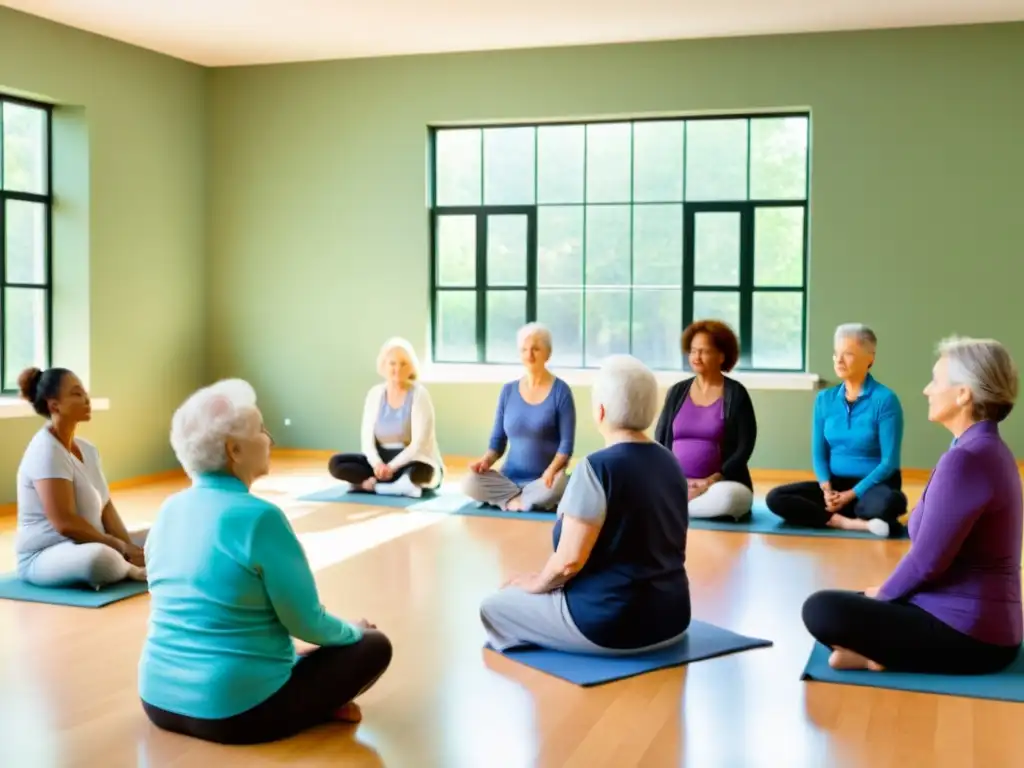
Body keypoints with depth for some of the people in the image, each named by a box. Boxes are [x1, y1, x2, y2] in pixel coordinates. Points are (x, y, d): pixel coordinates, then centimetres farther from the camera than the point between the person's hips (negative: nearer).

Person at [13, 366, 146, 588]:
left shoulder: (87, 449, 8)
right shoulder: (45, 452, -19)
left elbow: (106, 507, 6)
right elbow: (65, 523, -24)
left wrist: (128, 547, -10)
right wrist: (121, 547, -19)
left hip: (85, 547, 9)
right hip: (43, 557, -9)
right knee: (99, 558, -39)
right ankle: (131, 570, -11)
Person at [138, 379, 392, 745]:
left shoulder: (169, 511, 4)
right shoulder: (259, 518, -19)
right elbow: (306, 623, -12)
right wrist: (352, 630, 10)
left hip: (161, 700, 7)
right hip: (235, 712, -7)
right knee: (373, 645, 8)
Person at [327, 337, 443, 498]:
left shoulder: (419, 394, -11)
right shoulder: (375, 393, 2)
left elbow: (419, 442, -18)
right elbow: (367, 437, -3)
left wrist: (392, 467, -27)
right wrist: (377, 463, -23)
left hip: (411, 461, -5)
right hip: (383, 460, 5)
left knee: (417, 473, -41)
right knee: (336, 463, -16)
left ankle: (369, 484, -19)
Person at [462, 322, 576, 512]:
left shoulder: (560, 391, -4)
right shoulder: (508, 391, 7)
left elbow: (567, 443, -8)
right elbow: (498, 440, 11)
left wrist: (551, 470, -26)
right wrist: (486, 460, -10)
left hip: (544, 480, -3)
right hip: (510, 477, 3)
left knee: (555, 487, -38)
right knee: (470, 483, -25)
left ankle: (512, 500, -11)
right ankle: (534, 500, -12)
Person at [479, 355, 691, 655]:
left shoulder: (598, 467, -19)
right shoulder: (669, 462, 5)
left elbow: (569, 561, -21)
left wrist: (537, 583, 0)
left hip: (610, 622, -8)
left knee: (493, 606, 12)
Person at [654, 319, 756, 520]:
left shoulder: (736, 394, 0)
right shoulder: (677, 392, 10)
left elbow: (744, 448, -6)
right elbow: (659, 440, 9)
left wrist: (711, 481, -17)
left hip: (720, 484, -1)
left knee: (727, 498, -37)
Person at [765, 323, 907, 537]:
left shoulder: (885, 399, -11)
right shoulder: (825, 399, 5)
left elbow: (889, 461, -13)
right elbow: (819, 454, 7)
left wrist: (850, 495, -17)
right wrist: (827, 489, -13)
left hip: (873, 485, -5)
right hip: (836, 484, 5)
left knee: (887, 502, -40)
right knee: (775, 498, -19)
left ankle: (830, 515, -14)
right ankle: (852, 523, -28)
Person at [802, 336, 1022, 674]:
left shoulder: (965, 459, -22)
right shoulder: (989, 450, 11)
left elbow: (926, 560, -20)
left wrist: (883, 594, -2)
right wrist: (885, 591, 12)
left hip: (966, 632, -10)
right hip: (979, 621, 10)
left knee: (821, 609, -16)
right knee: (848, 602, 22)